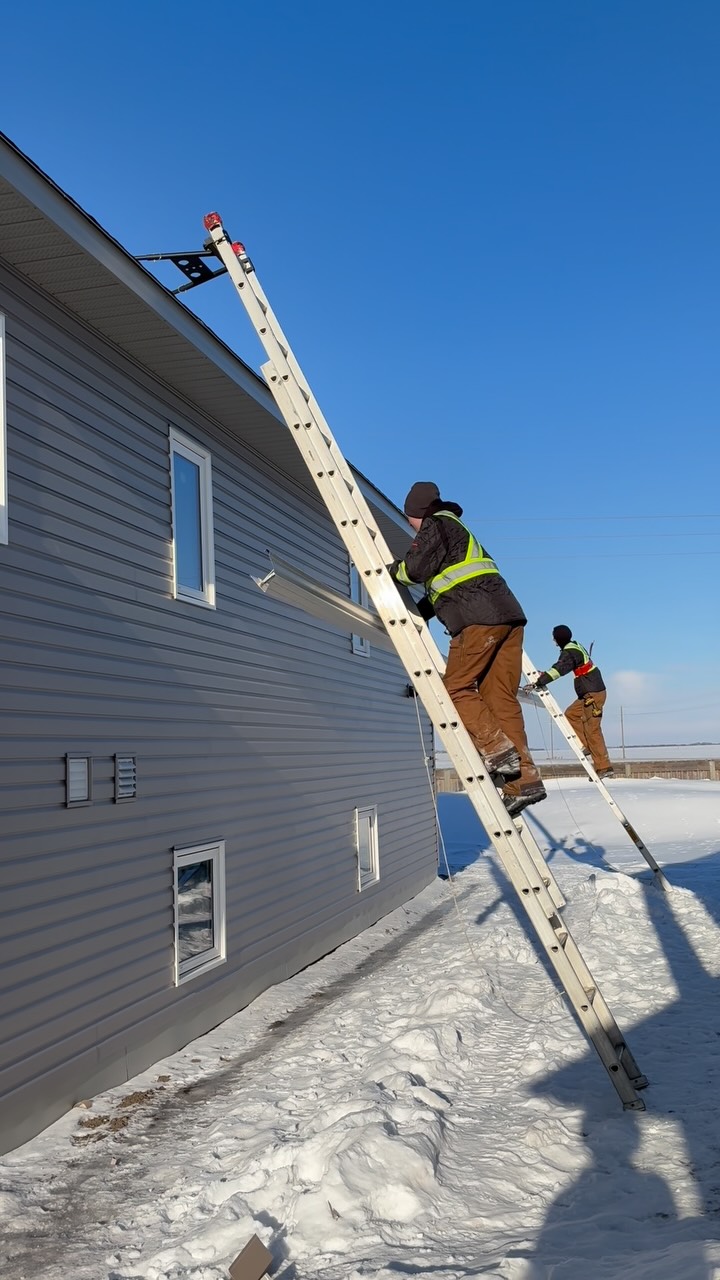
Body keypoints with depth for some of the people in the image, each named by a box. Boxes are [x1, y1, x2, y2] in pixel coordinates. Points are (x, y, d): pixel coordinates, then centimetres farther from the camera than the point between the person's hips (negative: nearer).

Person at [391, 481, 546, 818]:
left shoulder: (436, 525, 5)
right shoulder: (457, 530, 34)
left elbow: (417, 568, -8)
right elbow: (439, 588, 33)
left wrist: (393, 569, 12)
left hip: (479, 618, -9)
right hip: (508, 616, 9)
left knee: (457, 687, -3)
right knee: (500, 697, 3)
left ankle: (498, 751, -14)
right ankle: (524, 780, -4)